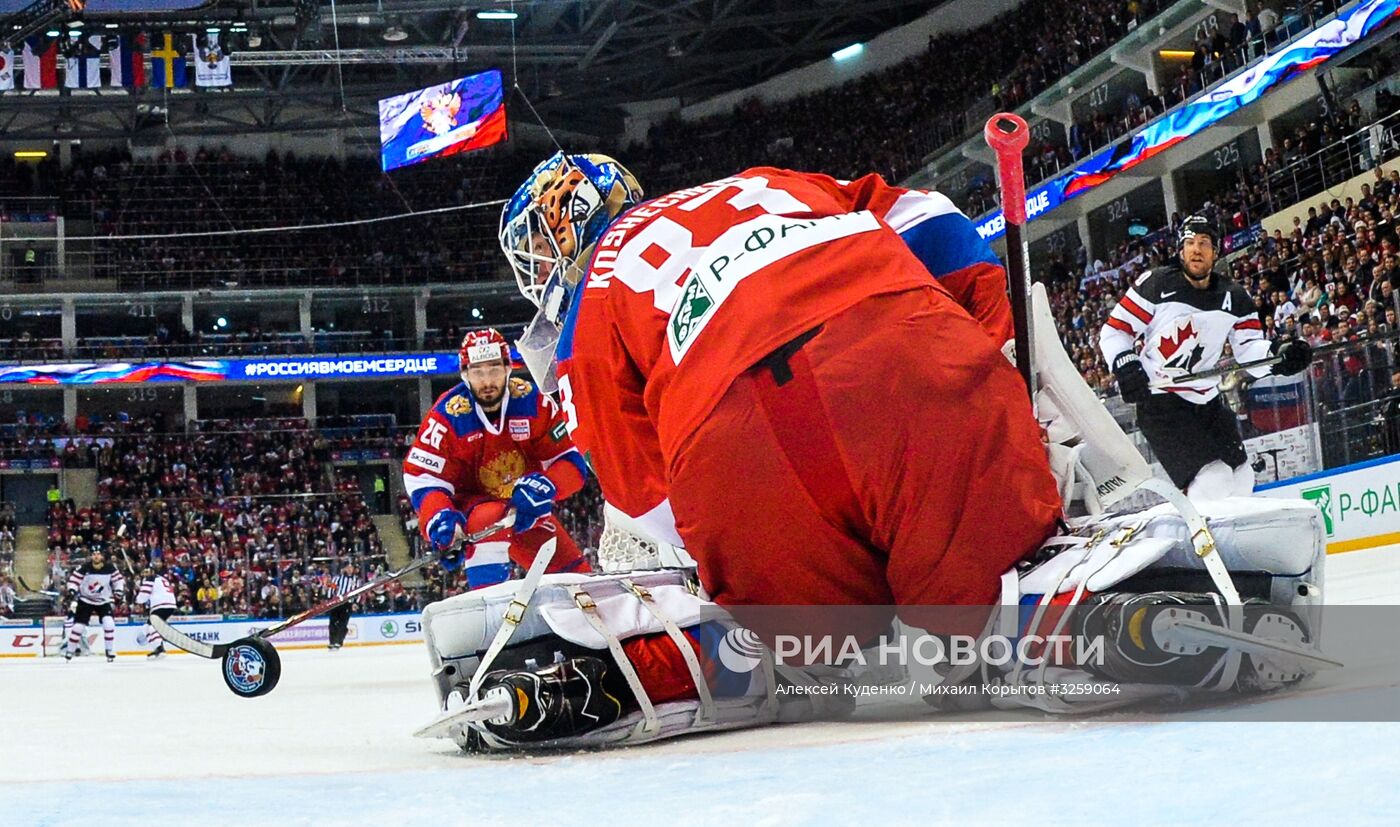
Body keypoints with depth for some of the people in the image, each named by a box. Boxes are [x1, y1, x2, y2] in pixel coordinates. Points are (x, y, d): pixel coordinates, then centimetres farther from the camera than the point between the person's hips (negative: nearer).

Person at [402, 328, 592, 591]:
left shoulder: (534, 403, -14)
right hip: (471, 507, -4)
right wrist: (440, 520, -39)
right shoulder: (447, 416, -19)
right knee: (491, 520, -37)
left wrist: (545, 486, -36)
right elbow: (422, 478, -19)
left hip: (526, 512, 4)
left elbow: (572, 463, -13)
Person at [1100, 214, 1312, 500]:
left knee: (1241, 479, 16)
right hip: (1159, 401, -7)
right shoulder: (1156, 284, -7)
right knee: (1213, 481, -22)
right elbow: (1114, 330, -4)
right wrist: (1125, 365, -21)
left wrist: (1278, 353, -20)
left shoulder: (1234, 299, 5)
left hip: (1207, 401, 7)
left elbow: (1249, 350, 1)